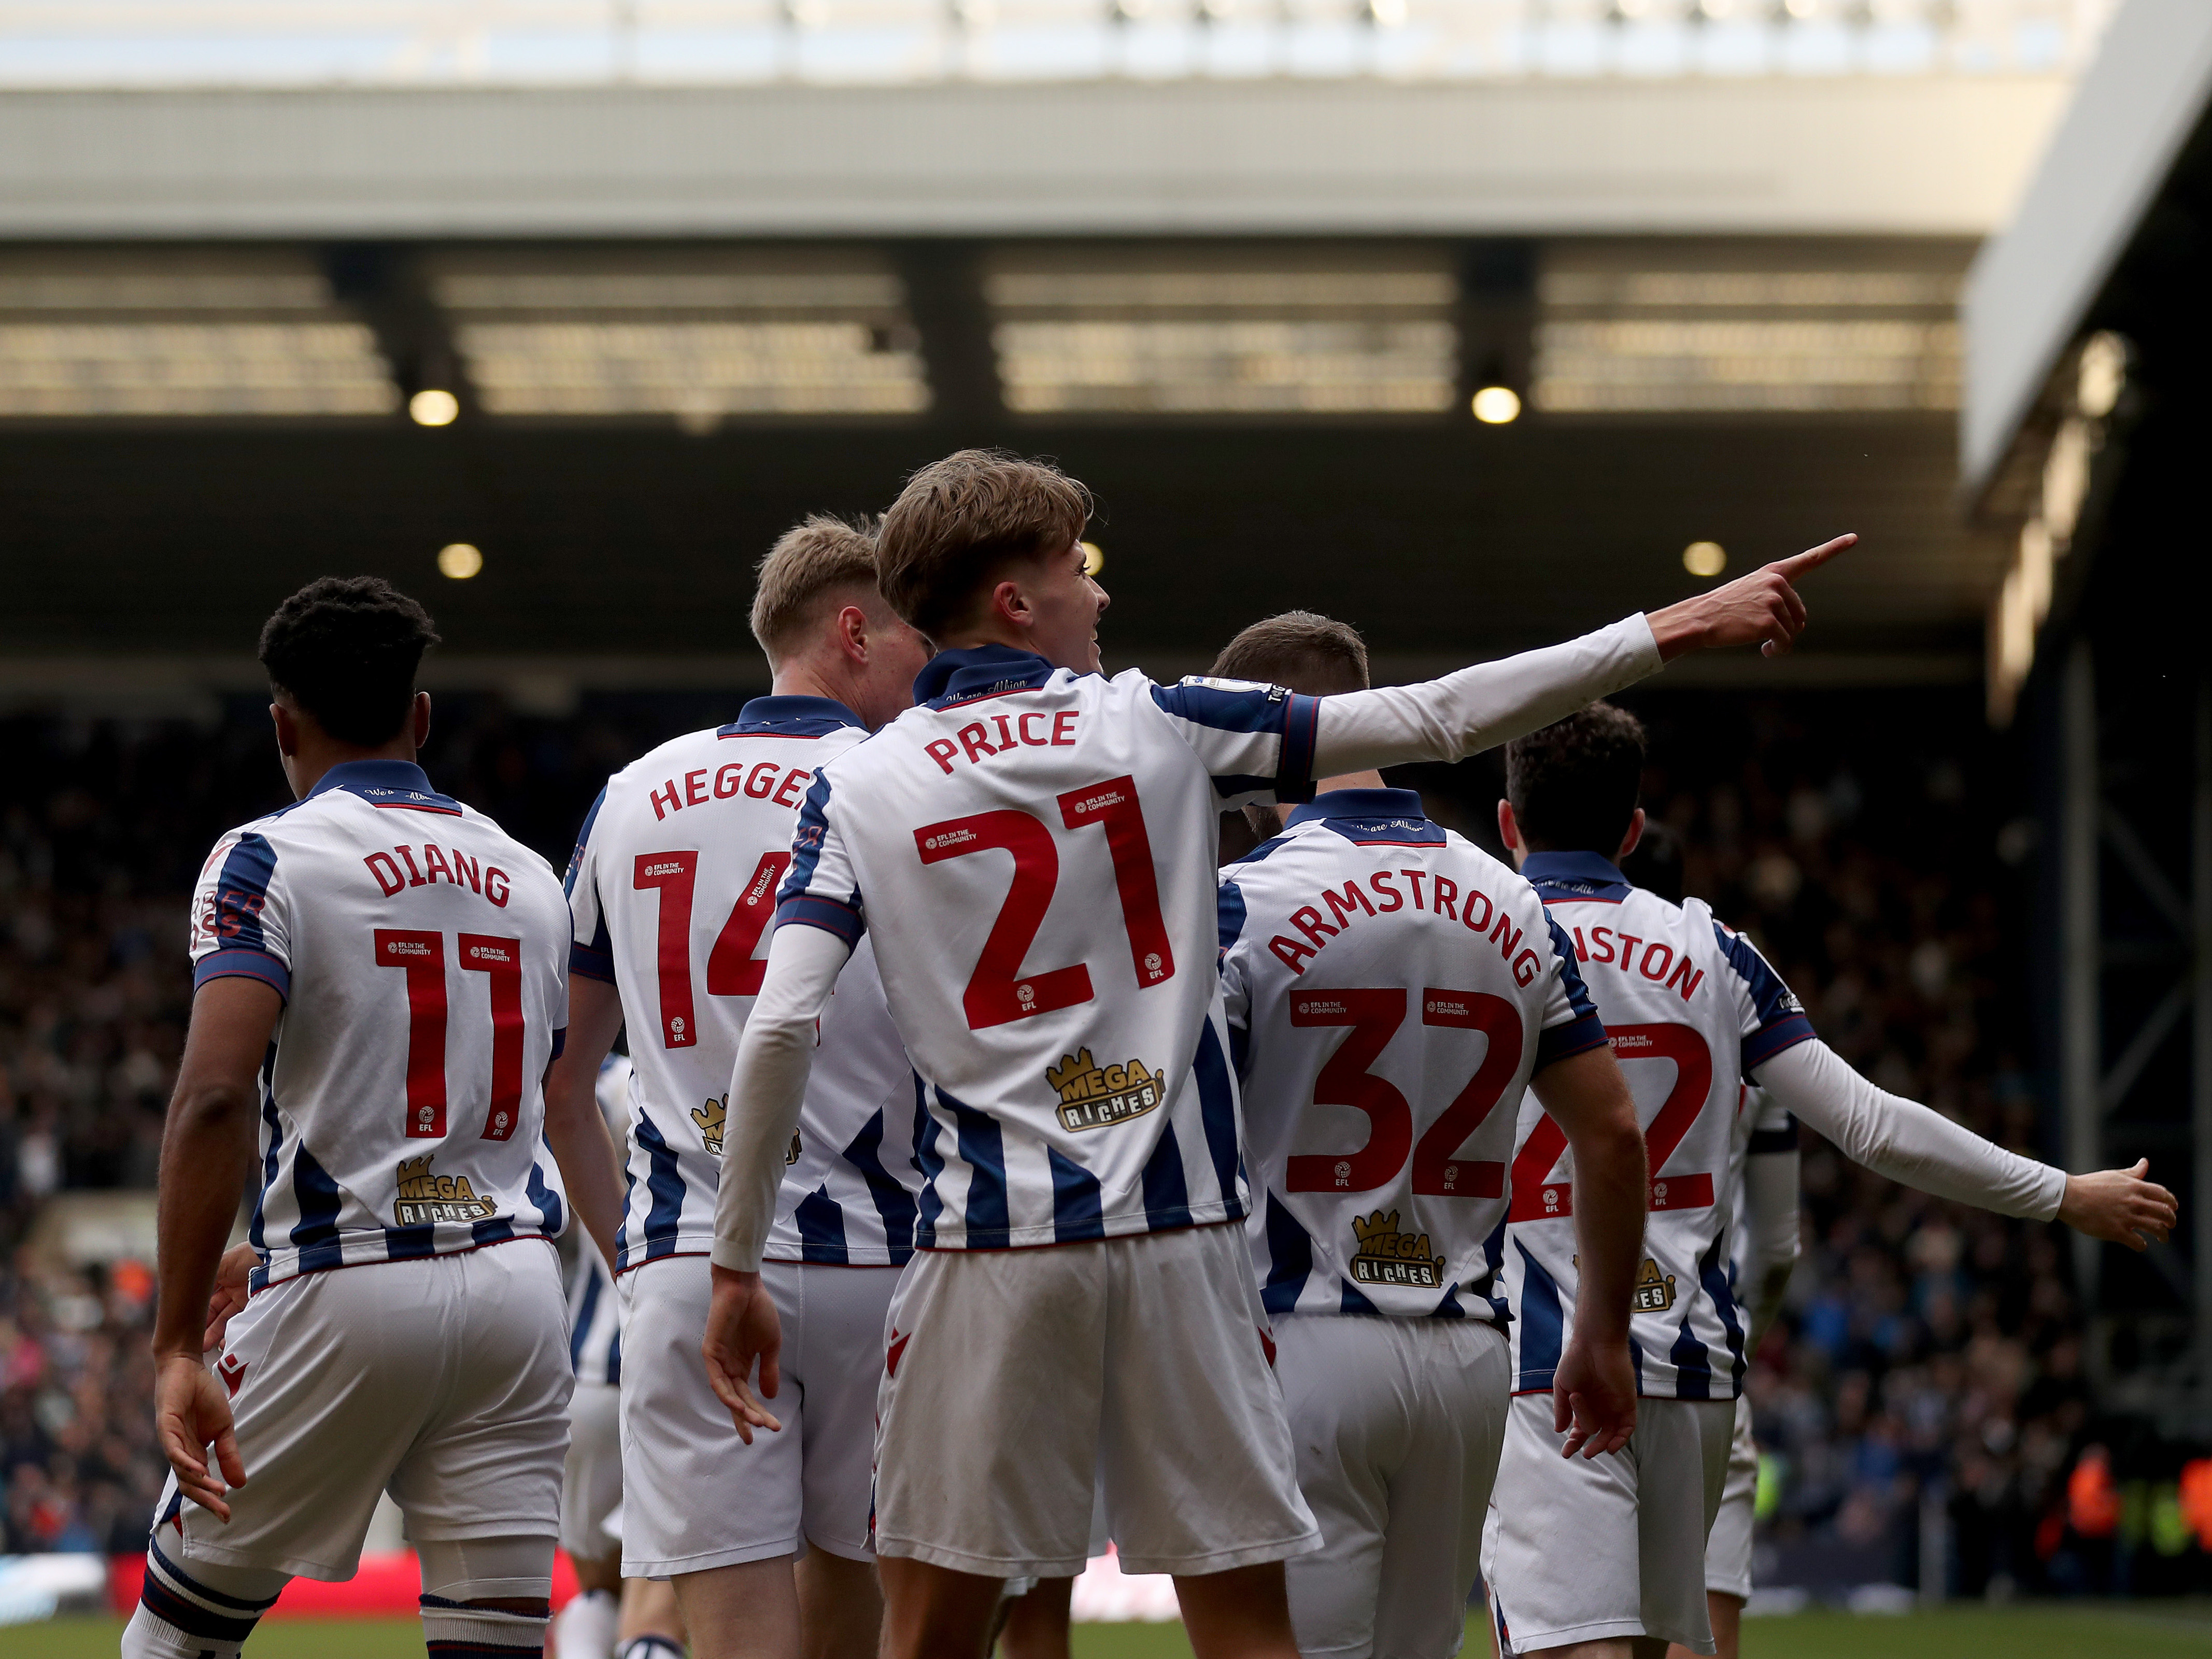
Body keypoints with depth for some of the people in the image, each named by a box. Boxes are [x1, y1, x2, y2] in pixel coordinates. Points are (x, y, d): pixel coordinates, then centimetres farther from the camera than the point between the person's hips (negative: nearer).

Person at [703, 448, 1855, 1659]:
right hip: (1177, 1239, 1)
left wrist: (737, 1267, 0)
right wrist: (1676, 630, 7)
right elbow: (1437, 719, 2)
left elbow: (778, 1029, -8)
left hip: (988, 1251, 0)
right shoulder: (1159, 728, 2)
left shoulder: (855, 791, 2)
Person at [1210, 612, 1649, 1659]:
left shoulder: (1241, 900, -7)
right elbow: (1610, 1133, 10)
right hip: (1467, 1349, 5)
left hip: (1304, 1344, -5)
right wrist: (1604, 1333, 20)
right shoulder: (1511, 907, 9)